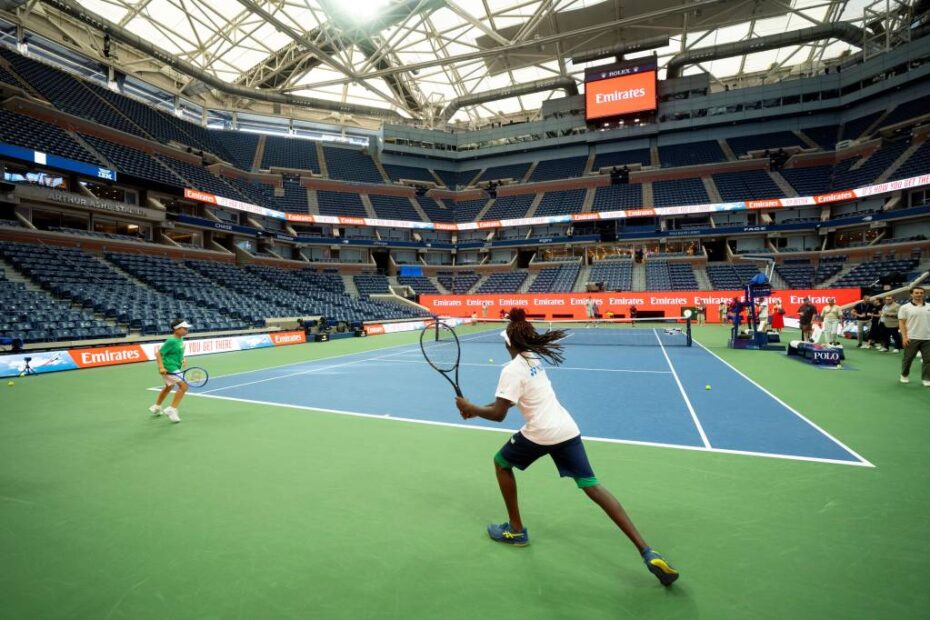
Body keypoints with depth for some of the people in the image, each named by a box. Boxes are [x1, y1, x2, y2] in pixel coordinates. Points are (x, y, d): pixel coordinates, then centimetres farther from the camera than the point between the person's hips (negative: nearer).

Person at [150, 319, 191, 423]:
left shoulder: (180, 339, 4)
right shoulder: (171, 341, -21)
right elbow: (158, 353, -20)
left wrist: (183, 359, 4)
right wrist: (161, 367, -28)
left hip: (175, 367, 10)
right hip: (169, 368, -10)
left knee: (169, 387, 28)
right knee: (183, 386, -18)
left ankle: (156, 407, 49)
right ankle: (172, 410, -9)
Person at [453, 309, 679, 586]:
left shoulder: (512, 369, -12)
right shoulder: (534, 359, 13)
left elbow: (498, 414, -14)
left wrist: (470, 407, 2)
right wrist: (477, 410, 19)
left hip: (541, 433, -7)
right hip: (567, 428, 7)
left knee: (501, 463, 20)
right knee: (592, 486, 8)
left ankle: (516, 530, 29)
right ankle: (648, 553, 2)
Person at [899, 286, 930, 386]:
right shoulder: (905, 307, -3)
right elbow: (901, 323, -5)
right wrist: (904, 337, -12)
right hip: (911, 338, -3)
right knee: (908, 358, 7)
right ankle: (904, 375, 22)